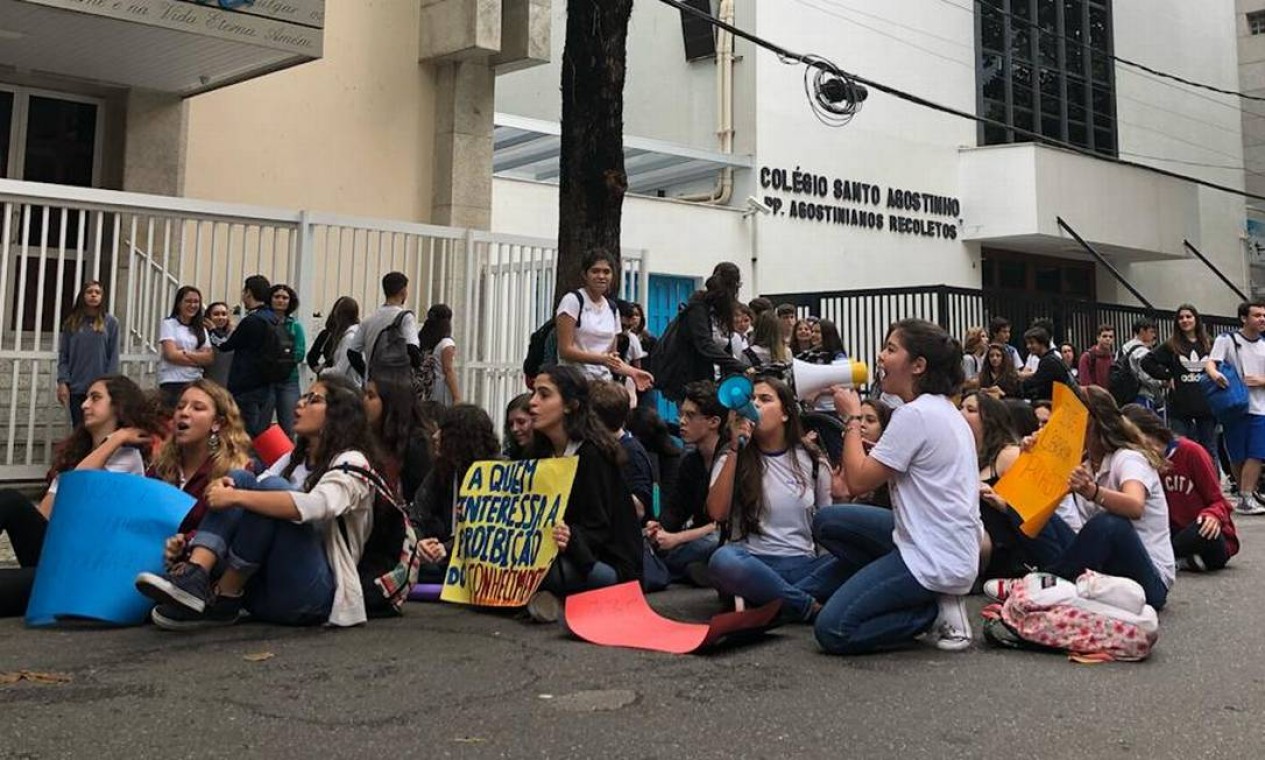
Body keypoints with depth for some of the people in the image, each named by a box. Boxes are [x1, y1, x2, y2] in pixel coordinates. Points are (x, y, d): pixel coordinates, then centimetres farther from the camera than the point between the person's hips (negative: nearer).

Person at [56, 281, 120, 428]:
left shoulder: (110, 322, 3)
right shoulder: (72, 322, 9)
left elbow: (113, 356, 0)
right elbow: (63, 355, 7)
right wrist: (62, 382, -4)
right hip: (76, 387, 2)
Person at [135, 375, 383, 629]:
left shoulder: (352, 464, -3)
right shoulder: (293, 460, 22)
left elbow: (313, 506, -24)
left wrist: (236, 497, -23)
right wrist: (228, 491, -13)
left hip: (312, 597, -7)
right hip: (266, 591, 7)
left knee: (271, 487, -23)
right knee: (240, 479, -7)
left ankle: (223, 600, -20)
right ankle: (195, 576, -28)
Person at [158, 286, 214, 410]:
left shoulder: (200, 328, 17)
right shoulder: (169, 324, 5)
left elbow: (209, 358, 5)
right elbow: (171, 354, -7)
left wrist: (186, 353, -8)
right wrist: (199, 358, 1)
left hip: (195, 383, 4)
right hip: (172, 383, -4)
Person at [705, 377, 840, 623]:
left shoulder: (811, 460, 13)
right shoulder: (734, 457, 9)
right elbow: (717, 514, -8)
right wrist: (735, 447, -8)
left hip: (803, 564, 2)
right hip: (754, 564, -1)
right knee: (723, 560, -37)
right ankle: (810, 607, -24)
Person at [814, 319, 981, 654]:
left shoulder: (914, 415, -19)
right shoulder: (944, 409, 12)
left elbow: (858, 480, -16)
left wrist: (852, 418, -4)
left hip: (936, 560, -10)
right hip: (951, 547, 10)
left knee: (832, 631, -10)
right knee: (828, 521, 15)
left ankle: (937, 612, -2)